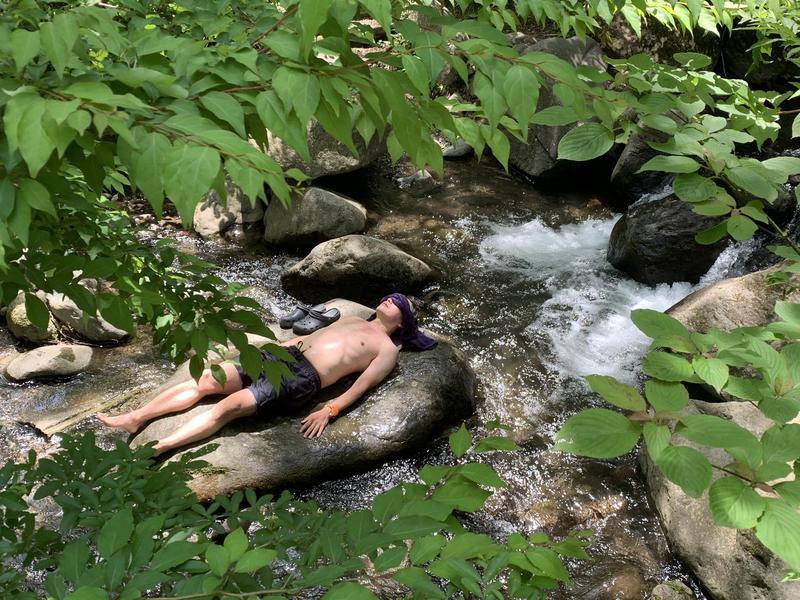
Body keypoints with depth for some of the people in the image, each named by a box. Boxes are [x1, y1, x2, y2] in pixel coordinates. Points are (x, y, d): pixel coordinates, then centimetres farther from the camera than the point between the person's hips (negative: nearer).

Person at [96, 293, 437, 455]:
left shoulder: (387, 349, 9)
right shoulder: (353, 320, 30)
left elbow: (360, 386, -4)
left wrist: (329, 411, -18)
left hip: (304, 378, -6)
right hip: (281, 354, 6)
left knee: (230, 405, -24)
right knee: (206, 380, -9)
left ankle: (154, 449, -29)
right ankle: (134, 419, -4)